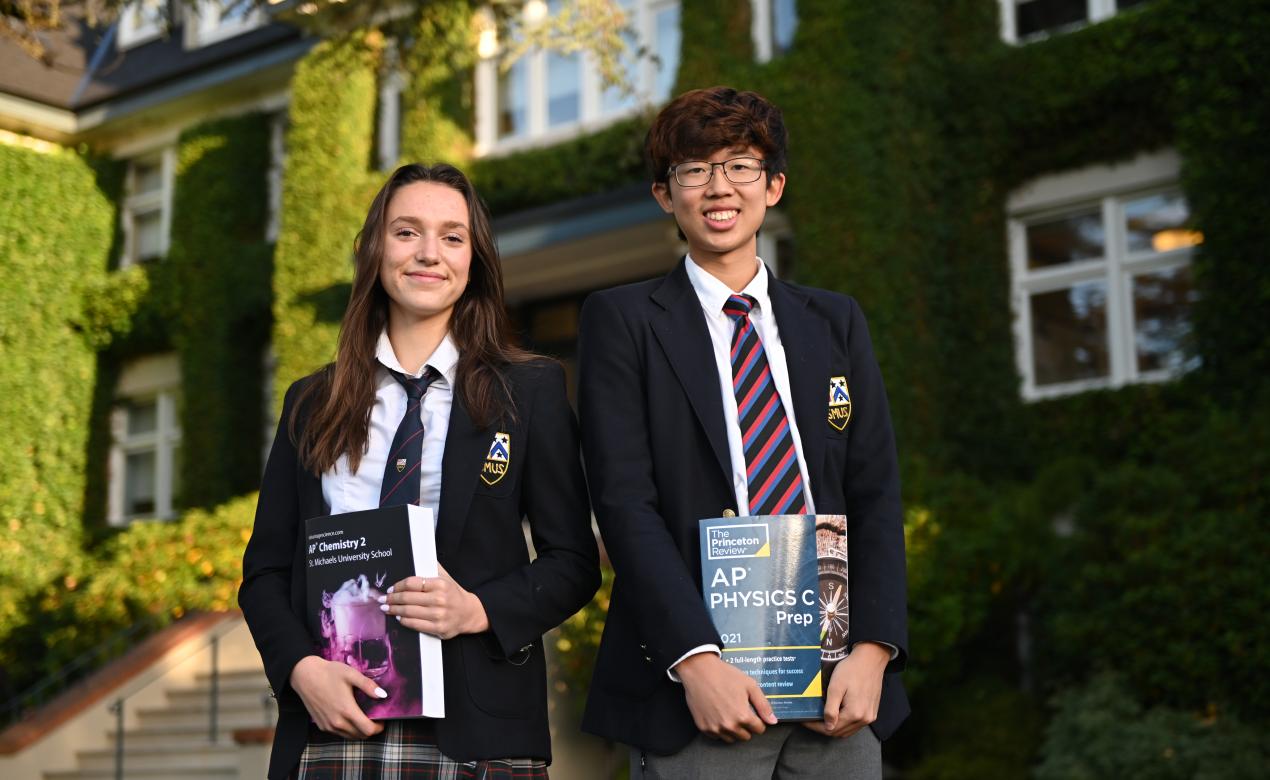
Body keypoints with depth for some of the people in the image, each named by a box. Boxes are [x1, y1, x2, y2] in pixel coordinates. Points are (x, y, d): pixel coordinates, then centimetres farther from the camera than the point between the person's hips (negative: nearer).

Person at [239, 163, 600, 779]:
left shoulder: (532, 392, 4)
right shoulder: (311, 404, 11)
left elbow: (573, 561, 3)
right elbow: (265, 569, 10)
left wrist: (478, 610, -14)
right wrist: (303, 669, -8)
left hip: (476, 729, -1)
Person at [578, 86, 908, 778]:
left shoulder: (836, 322, 13)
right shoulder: (621, 321, 3)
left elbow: (875, 495, 7)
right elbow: (624, 502, -7)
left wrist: (873, 649, -6)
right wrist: (696, 662, -16)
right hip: (694, 688, -3)